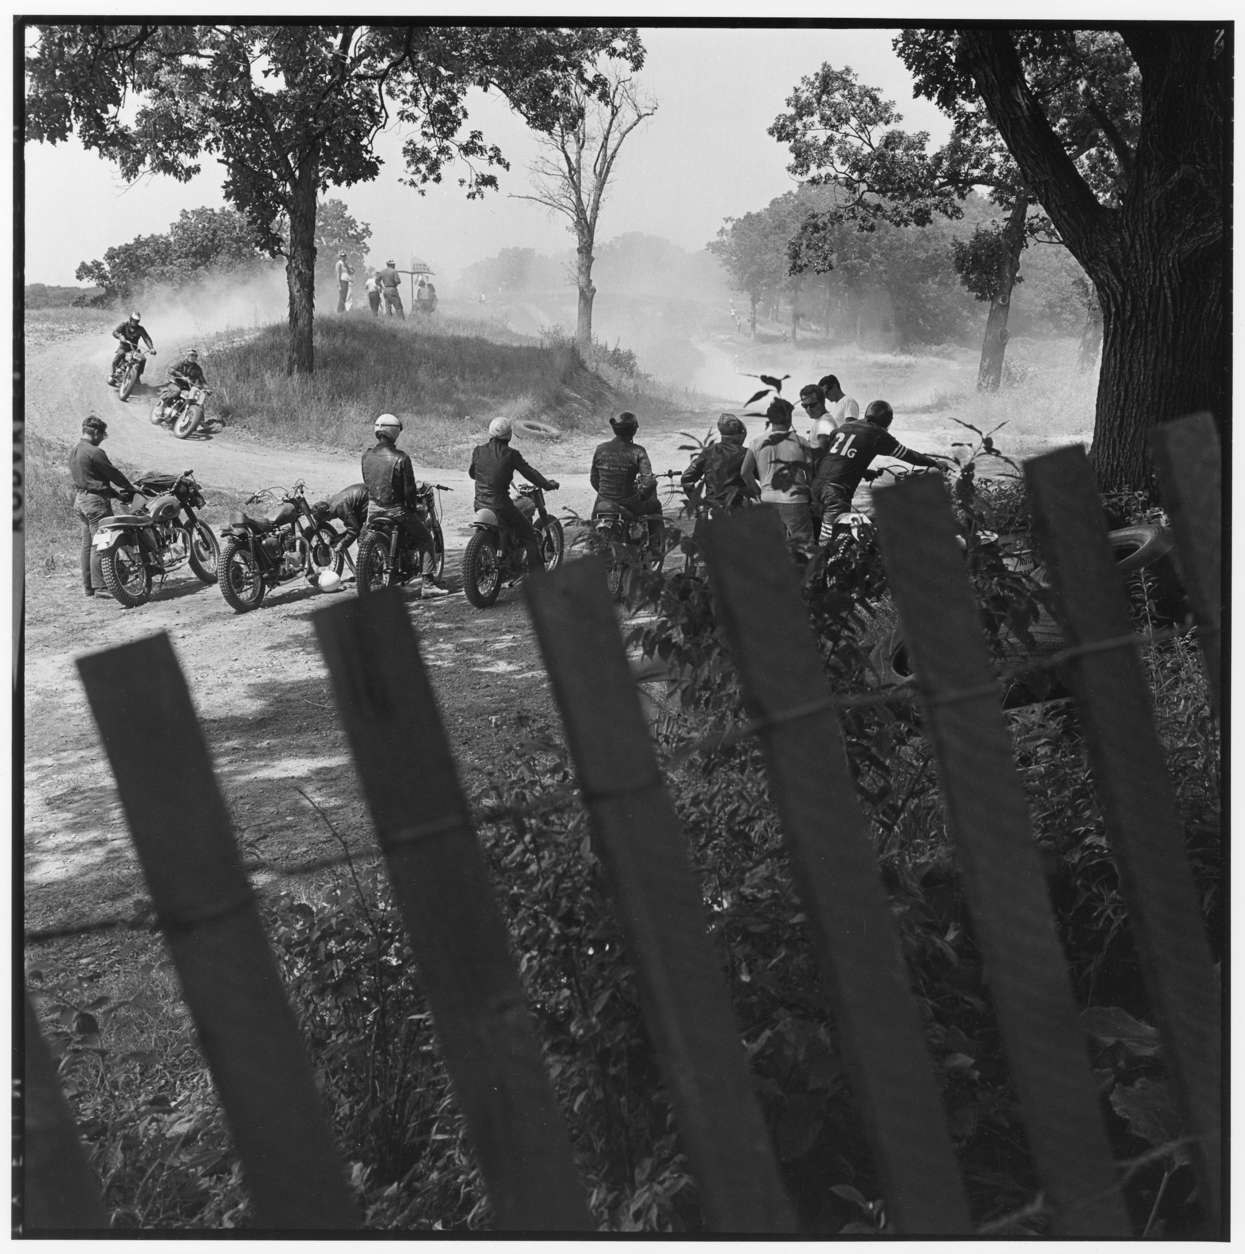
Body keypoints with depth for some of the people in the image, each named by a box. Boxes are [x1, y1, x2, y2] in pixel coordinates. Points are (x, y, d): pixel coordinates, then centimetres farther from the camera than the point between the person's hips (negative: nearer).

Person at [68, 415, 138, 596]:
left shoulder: (74, 452, 14)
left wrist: (117, 491, 17)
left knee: (87, 544, 12)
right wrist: (131, 488, 4)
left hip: (80, 499, 10)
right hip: (96, 500, -10)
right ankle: (99, 586, -7)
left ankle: (88, 585, 15)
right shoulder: (94, 452, -17)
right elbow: (113, 473, -11)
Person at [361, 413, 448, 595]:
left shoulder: (367, 456, -1)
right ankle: (428, 584, 2)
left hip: (373, 507, 5)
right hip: (396, 509, -5)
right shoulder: (400, 458, -18)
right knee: (425, 539, 8)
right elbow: (409, 488, -14)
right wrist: (413, 507, 3)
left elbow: (366, 483, 10)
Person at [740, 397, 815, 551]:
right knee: (804, 546, 1)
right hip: (794, 501, -3)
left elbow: (745, 472, -2)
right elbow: (810, 473, -1)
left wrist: (758, 492, 12)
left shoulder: (757, 443, 1)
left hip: (768, 501, 3)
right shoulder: (799, 442, -4)